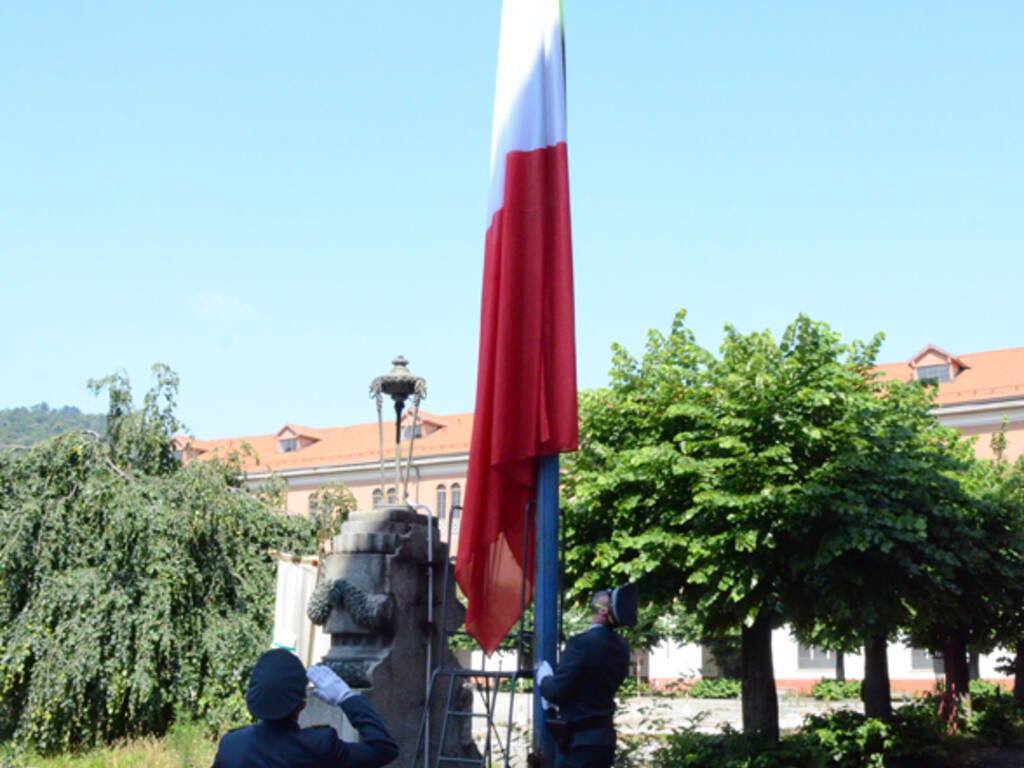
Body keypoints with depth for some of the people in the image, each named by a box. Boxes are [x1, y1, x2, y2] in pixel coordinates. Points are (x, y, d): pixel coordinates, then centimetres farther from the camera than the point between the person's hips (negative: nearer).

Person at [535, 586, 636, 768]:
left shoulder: (581, 643, -20)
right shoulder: (621, 647, 5)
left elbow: (556, 693, -17)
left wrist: (544, 678, 4)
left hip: (579, 739, -8)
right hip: (605, 736, 8)